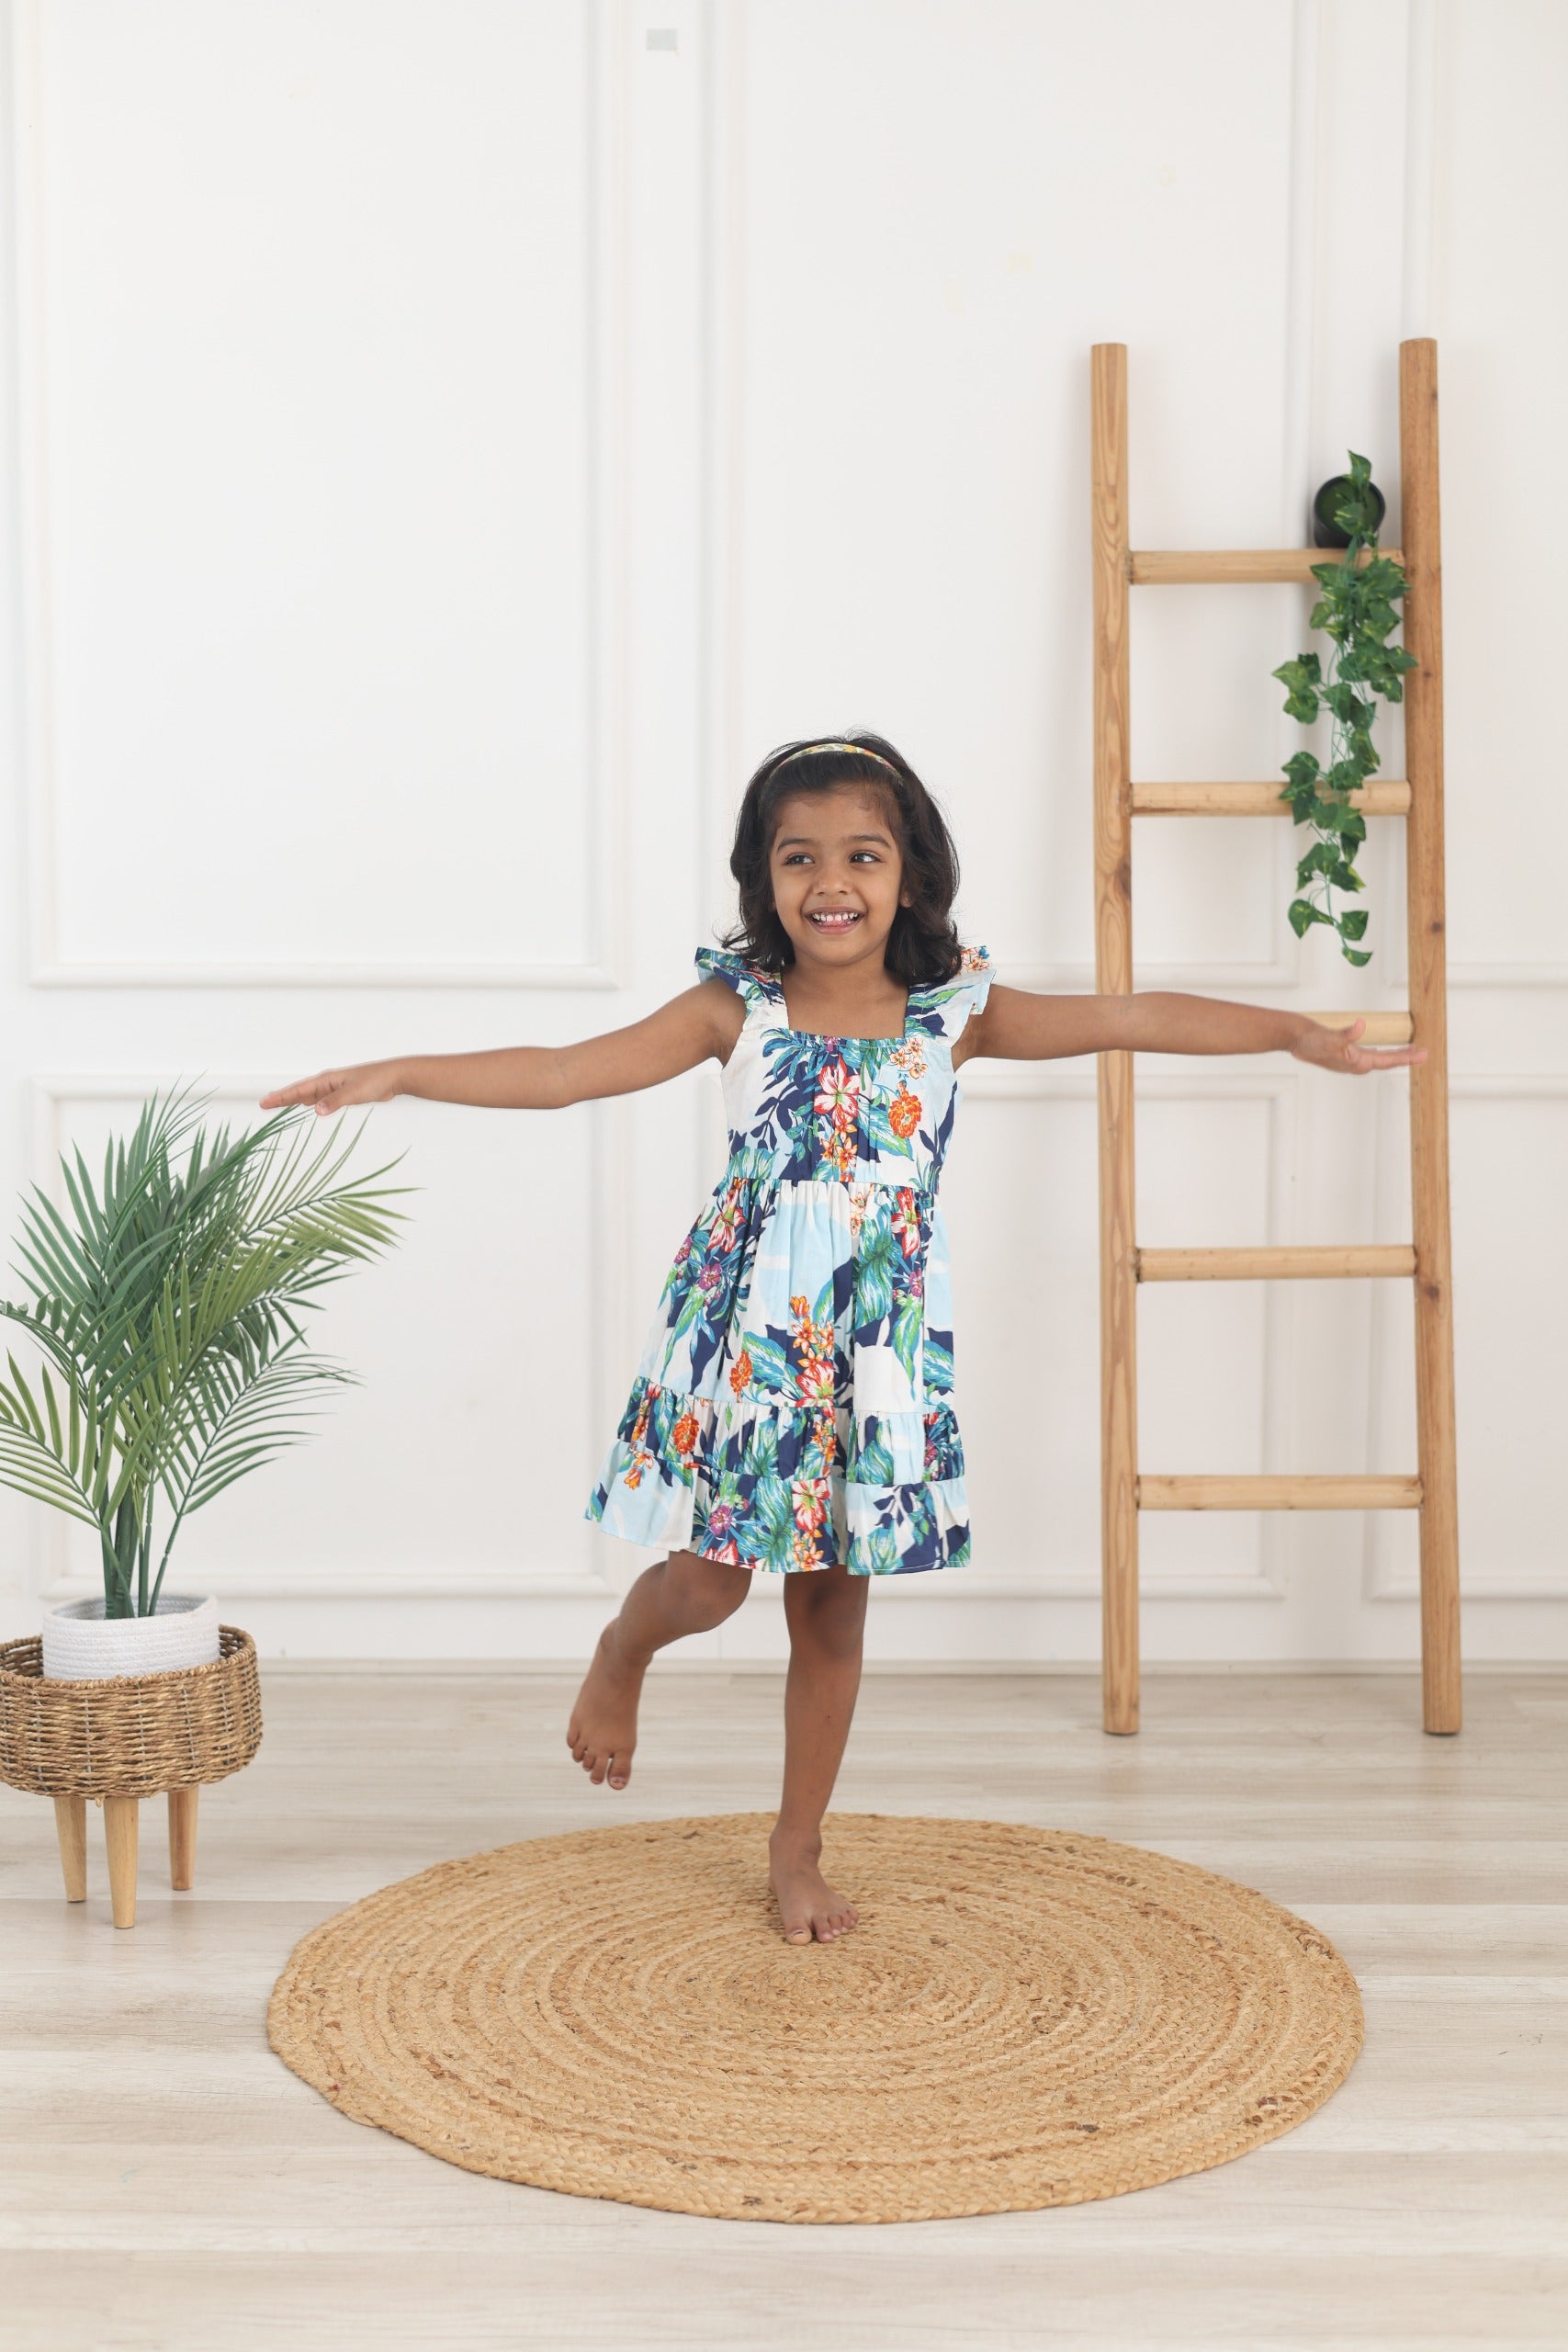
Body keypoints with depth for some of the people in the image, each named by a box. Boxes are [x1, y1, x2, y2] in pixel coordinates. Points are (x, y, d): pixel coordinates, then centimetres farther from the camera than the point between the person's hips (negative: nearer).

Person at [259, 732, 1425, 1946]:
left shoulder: (955, 1014, -3)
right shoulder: (736, 1010, -6)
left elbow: (1129, 1019, -6)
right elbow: (560, 1071, -9)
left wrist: (1301, 1032, -10)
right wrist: (398, 1075, -16)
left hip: (880, 1344, 2)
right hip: (744, 1330, -1)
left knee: (834, 1607, 11)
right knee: (708, 1584, -3)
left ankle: (799, 1849, 29)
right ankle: (621, 1656, 35)